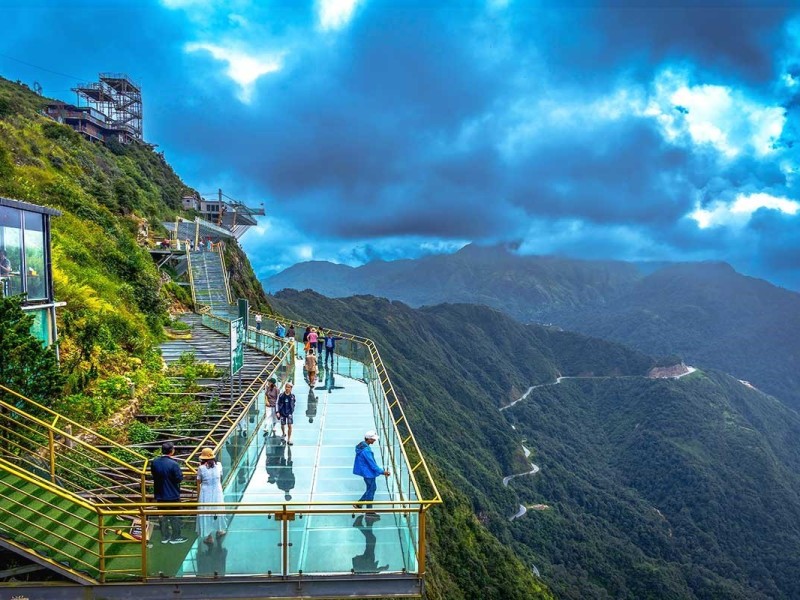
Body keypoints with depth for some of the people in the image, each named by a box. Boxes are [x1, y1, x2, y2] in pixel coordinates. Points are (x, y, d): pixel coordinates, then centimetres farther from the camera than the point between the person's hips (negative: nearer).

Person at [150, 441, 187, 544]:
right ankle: (175, 537, 19)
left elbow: (153, 475, 10)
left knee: (163, 516, 17)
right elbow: (179, 478, -17)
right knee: (175, 516, 10)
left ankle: (164, 537, 26)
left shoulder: (154, 463, -5)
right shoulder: (173, 464, -23)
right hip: (173, 495, -5)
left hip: (160, 495, 5)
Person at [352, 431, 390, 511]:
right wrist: (382, 472, -17)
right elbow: (372, 463, -24)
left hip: (367, 472, 10)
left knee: (372, 488, 20)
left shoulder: (363, 446, 3)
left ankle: (358, 503, 27)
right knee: (371, 490, 4)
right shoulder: (366, 450, -28)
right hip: (368, 473, -10)